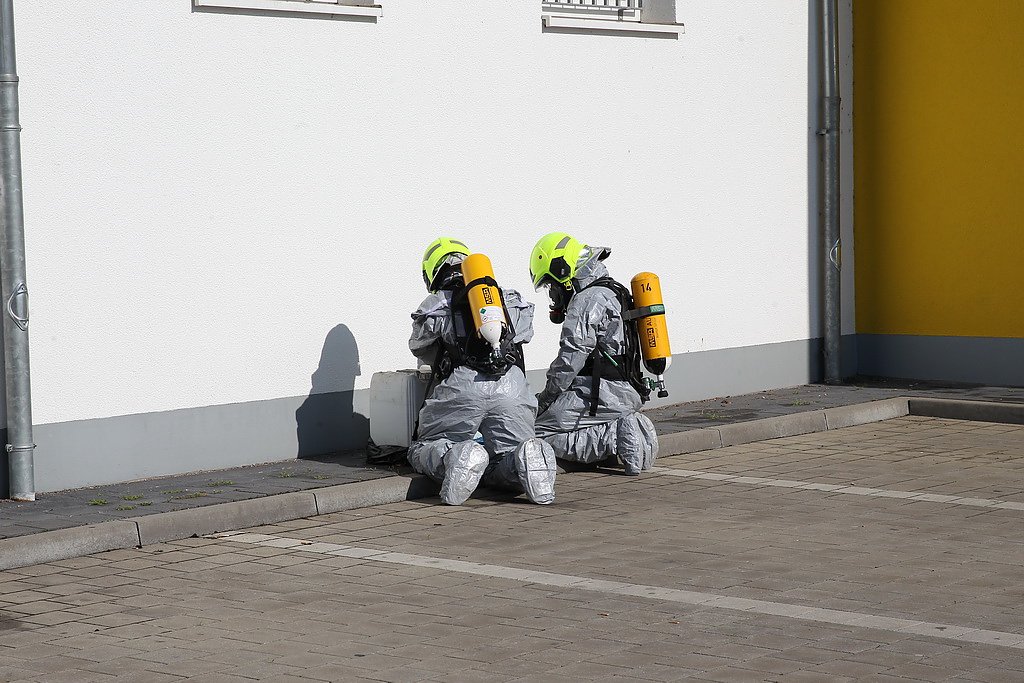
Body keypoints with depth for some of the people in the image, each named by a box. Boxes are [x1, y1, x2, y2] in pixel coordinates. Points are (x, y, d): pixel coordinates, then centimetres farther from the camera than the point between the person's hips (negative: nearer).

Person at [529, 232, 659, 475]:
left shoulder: (587, 302, -11)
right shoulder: (612, 292, 21)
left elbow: (571, 358, -16)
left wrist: (544, 400, -5)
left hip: (602, 396, -10)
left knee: (540, 433, -12)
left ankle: (617, 437, -16)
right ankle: (625, 429, 3)